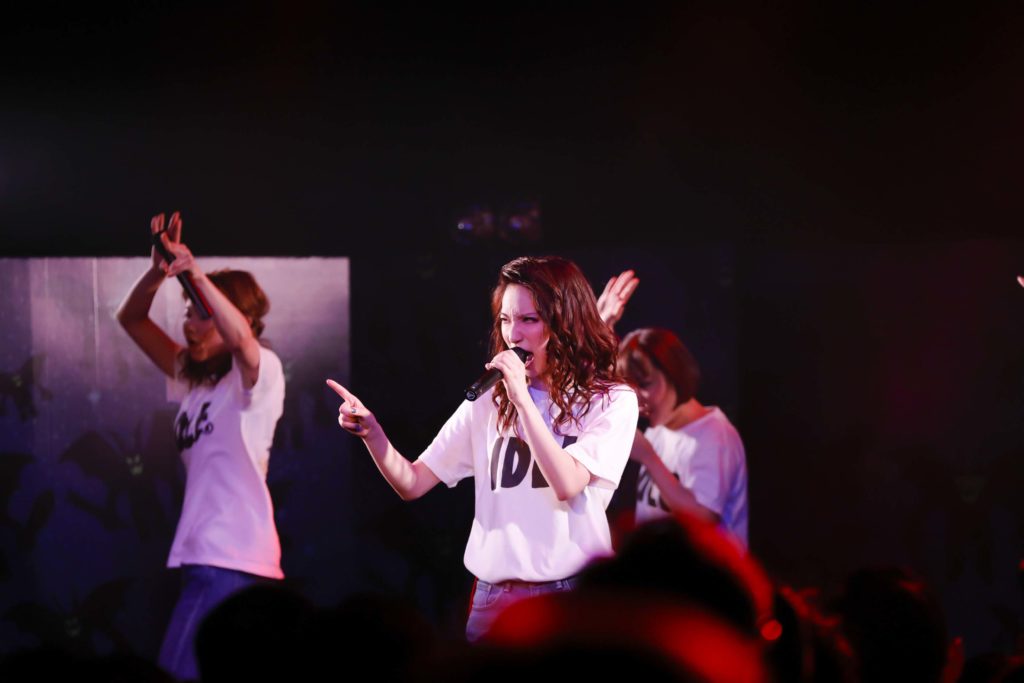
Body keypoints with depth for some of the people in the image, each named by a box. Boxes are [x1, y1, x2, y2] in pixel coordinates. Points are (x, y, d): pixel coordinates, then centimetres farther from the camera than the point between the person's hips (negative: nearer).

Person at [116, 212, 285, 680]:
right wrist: (159, 270, 0)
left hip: (231, 561, -9)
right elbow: (131, 319, 18)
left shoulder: (260, 371, -1)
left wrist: (195, 273, -27)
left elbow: (239, 336, -25)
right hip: (204, 556, 9)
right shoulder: (194, 379, 21)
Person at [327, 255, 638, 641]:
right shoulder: (489, 403, 10)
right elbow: (412, 484, 7)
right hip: (493, 598, 4)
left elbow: (567, 484, -16)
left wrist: (524, 399, -16)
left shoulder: (612, 401, -2)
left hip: (574, 596, -3)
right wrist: (371, 432, -10)